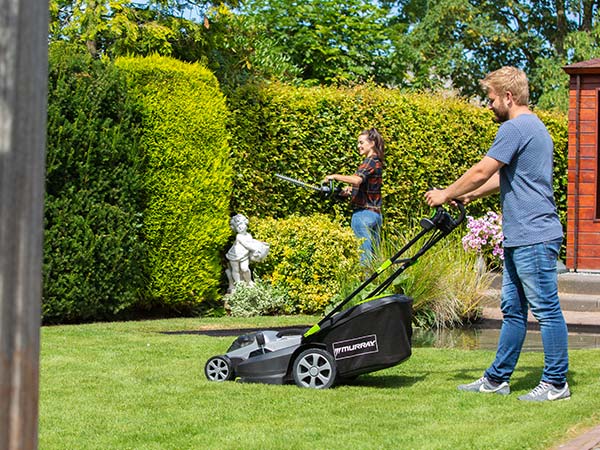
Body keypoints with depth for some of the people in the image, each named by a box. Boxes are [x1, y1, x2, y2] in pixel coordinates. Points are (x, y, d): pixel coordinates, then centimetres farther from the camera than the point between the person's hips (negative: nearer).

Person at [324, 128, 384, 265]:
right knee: (374, 255, 11)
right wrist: (349, 190, 9)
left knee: (363, 256, -9)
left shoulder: (370, 162, -11)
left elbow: (357, 179, -29)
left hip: (363, 212, -10)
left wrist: (335, 176, -19)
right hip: (376, 213, 10)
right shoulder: (377, 162, 17)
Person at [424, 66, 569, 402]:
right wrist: (466, 197, 25)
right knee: (513, 311, 13)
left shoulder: (515, 128, -14)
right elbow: (501, 178, 27)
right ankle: (497, 379, 19)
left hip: (534, 238, -11)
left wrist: (447, 195, 2)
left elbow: (482, 172, -12)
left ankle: (557, 383, 1)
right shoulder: (536, 127, 19)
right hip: (520, 238, 11)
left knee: (546, 310, -4)